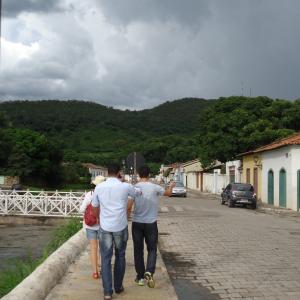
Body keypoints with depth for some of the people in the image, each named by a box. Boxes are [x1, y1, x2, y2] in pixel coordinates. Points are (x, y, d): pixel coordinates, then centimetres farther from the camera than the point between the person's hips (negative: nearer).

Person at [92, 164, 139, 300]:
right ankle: (118, 287, 26)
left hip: (105, 227, 1)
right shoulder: (125, 186, -5)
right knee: (120, 257, 16)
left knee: (106, 259, 6)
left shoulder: (99, 187, -1)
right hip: (121, 227, 0)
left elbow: (95, 208, 10)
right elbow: (136, 194, 17)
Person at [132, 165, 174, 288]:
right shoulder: (154, 187, -8)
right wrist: (171, 186, 31)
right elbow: (168, 193, 10)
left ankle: (140, 277, 17)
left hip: (137, 223, 1)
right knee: (152, 249, 10)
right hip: (151, 223, -1)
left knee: (138, 250, 11)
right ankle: (149, 272, -11)